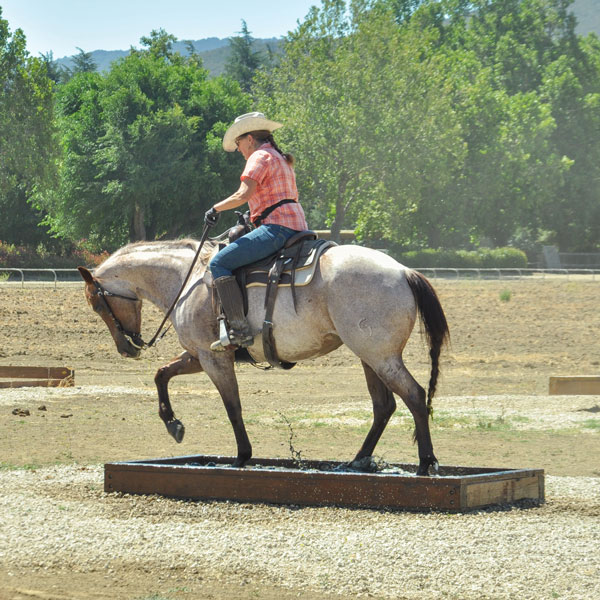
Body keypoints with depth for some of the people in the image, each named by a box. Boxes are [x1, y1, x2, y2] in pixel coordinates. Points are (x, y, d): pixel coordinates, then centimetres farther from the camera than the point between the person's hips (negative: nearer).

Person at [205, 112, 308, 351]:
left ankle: (239, 330, -26)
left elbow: (243, 194, -18)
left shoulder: (260, 157, -5)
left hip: (277, 227, -11)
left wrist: (216, 209, -5)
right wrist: (254, 215, 27)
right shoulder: (280, 159, 25)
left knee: (219, 263, -15)